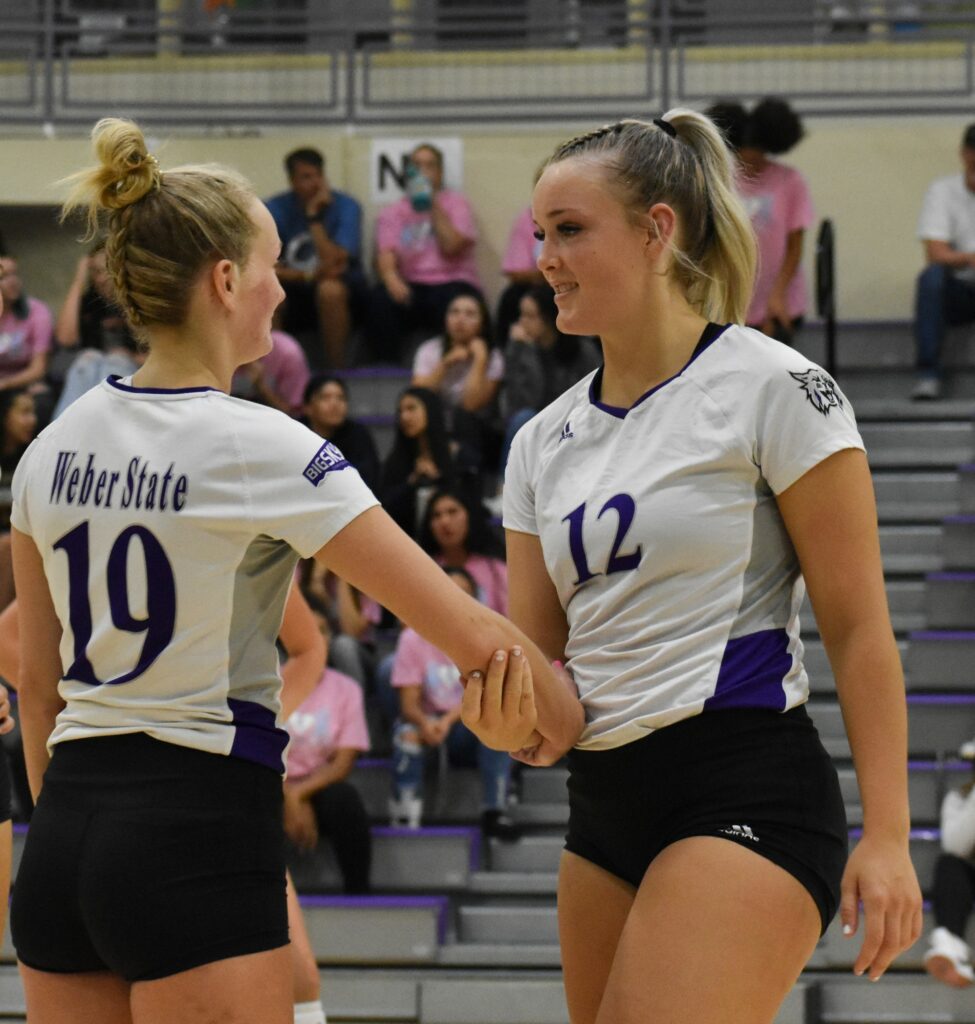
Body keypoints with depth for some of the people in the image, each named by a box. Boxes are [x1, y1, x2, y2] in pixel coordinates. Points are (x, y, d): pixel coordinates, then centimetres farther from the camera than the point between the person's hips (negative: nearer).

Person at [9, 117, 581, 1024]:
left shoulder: (54, 448, 7)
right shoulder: (257, 447, -12)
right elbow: (473, 633, -12)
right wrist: (589, 740, 0)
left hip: (62, 844, 7)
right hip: (199, 842, -7)